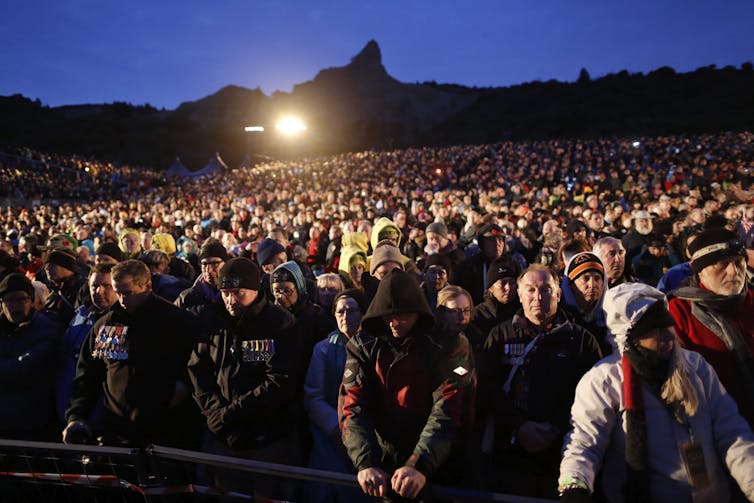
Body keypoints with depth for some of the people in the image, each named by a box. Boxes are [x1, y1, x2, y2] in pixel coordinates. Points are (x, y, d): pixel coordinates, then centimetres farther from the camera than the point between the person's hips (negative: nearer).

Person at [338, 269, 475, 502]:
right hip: (382, 467, 3)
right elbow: (353, 407, -9)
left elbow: (448, 410, -17)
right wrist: (366, 463, -22)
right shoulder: (363, 346, -1)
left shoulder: (449, 345, -8)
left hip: (436, 470, -3)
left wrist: (419, 465, -28)